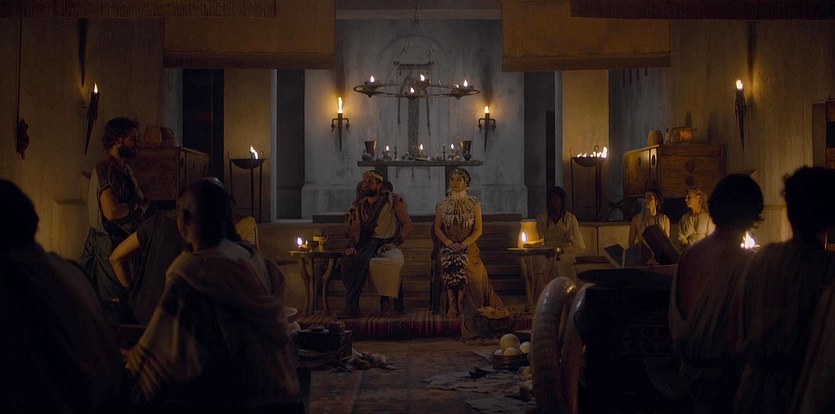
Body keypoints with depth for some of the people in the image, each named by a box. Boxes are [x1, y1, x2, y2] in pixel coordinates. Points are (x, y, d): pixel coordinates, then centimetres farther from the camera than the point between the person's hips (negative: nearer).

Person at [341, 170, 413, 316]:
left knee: (395, 262, -38)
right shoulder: (358, 205, 18)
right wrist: (351, 246, -9)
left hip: (387, 243, -2)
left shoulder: (393, 201, 5)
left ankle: (385, 298, -18)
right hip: (366, 243, 3)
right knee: (348, 260, -32)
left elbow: (407, 225, 2)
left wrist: (394, 243, -11)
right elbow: (354, 229, 12)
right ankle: (352, 305, -31)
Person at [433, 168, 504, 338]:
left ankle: (460, 303, -29)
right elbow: (437, 229, 9)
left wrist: (463, 244, -12)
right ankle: (453, 303, -28)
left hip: (468, 246, -1)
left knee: (461, 262, -32)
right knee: (447, 260, -30)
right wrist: (449, 243, -8)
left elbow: (478, 230, 3)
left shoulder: (474, 204, 9)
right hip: (447, 246, 1)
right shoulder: (442, 204, 14)